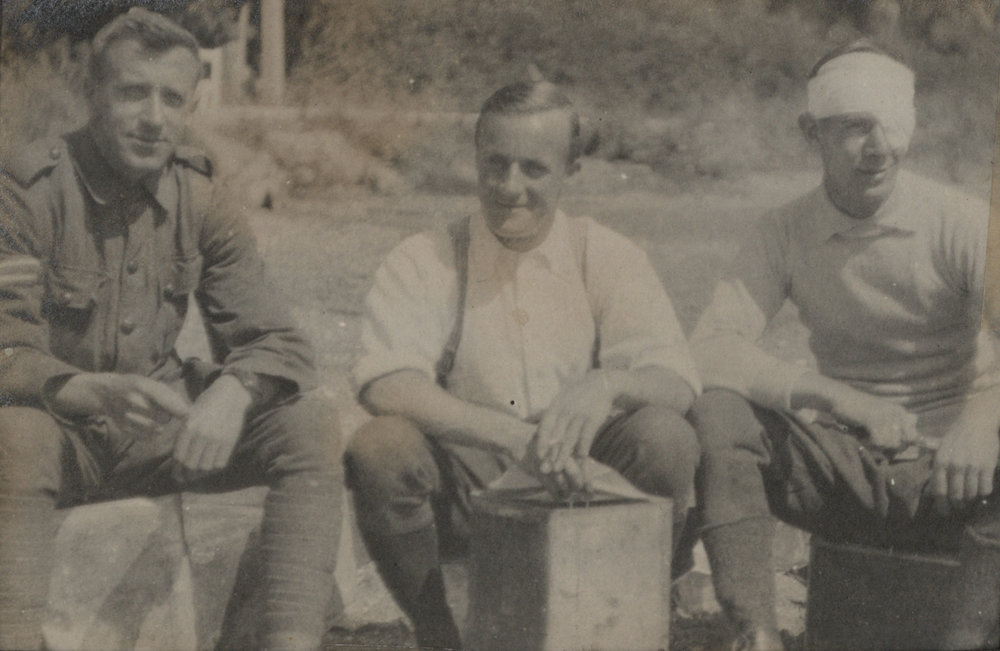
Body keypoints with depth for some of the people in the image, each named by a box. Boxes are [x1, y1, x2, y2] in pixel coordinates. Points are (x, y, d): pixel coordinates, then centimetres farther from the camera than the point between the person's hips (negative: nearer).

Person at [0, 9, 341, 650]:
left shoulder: (199, 200, 0)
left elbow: (277, 343, -2)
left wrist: (230, 394, -26)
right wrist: (101, 392, -39)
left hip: (159, 430, 4)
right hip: (64, 431, -4)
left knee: (311, 427, -17)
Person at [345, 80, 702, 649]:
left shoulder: (607, 257, 5)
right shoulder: (425, 262, 1)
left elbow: (676, 382, -6)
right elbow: (387, 386, -16)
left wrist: (606, 385, -31)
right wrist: (520, 437, -30)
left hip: (586, 491, 1)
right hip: (465, 490, 0)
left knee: (667, 439, -26)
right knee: (379, 448, -28)